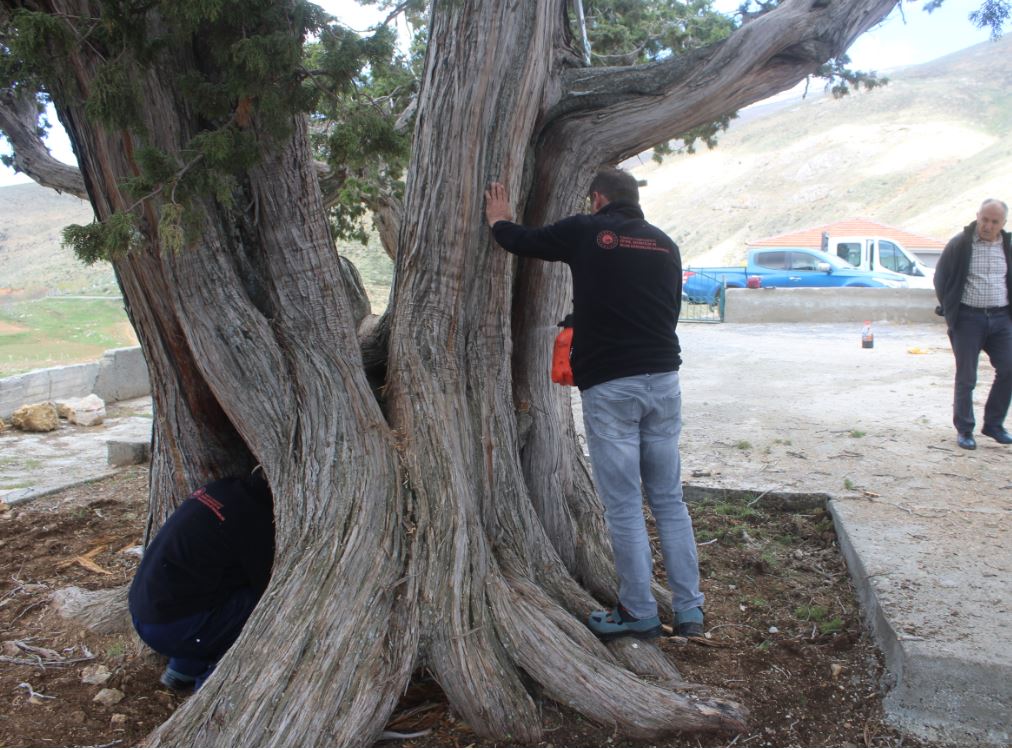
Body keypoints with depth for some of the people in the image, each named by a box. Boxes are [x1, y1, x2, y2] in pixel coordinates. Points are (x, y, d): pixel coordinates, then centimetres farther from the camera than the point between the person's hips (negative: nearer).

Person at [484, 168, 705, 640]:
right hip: (663, 380, 5)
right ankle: (689, 610, 18)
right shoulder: (665, 245, 13)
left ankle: (638, 614, 13)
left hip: (609, 387, -5)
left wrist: (499, 220, 33)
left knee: (624, 507, 4)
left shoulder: (585, 231, -1)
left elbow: (521, 242, 11)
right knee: (669, 501, 14)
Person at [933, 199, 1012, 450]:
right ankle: (964, 430, 12)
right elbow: (941, 278, 3)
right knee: (966, 378, 1)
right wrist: (950, 310, 2)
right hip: (969, 318, -3)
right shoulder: (960, 244, -5)